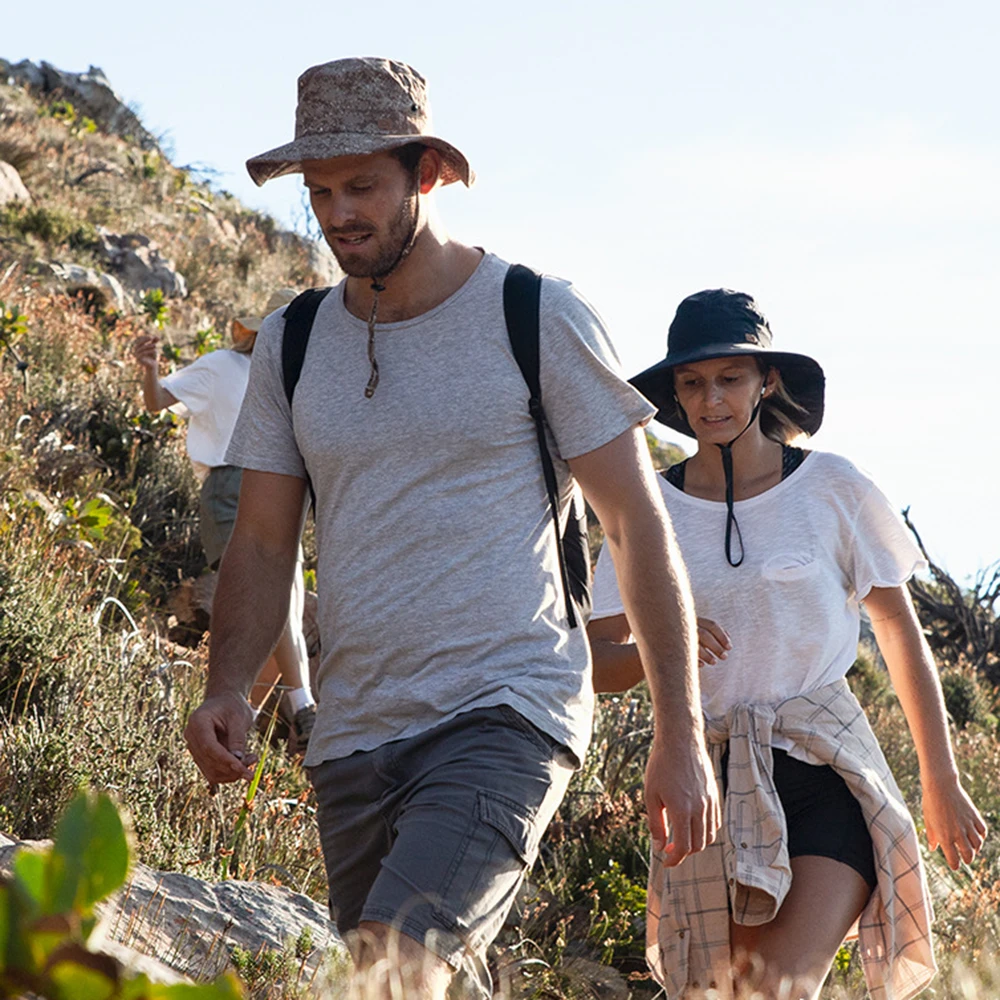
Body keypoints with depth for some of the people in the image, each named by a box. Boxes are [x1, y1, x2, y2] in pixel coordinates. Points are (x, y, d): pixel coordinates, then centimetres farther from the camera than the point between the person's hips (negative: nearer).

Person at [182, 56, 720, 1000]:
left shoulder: (538, 318, -2)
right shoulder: (292, 344, 10)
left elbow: (639, 527, 0)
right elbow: (262, 543, 13)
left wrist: (681, 738, -4)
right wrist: (226, 690, -7)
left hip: (506, 717, -5)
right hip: (352, 737, 5)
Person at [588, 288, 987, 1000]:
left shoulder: (833, 489, 0)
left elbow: (901, 631, 9)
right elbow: (598, 665, 4)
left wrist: (942, 784, 10)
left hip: (828, 763, -2)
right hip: (710, 777, 2)